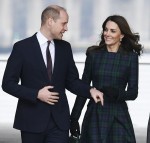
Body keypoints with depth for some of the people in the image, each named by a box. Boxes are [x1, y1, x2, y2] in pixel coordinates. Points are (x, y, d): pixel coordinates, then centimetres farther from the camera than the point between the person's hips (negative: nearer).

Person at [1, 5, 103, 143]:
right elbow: (8, 83, -5)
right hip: (32, 121, -3)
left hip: (59, 121, 3)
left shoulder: (65, 47, 8)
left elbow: (71, 80, 14)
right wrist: (37, 94, -16)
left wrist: (90, 90, -6)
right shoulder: (22, 47, -5)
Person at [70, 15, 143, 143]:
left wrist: (117, 93, -21)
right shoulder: (94, 54, 4)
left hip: (118, 117, -1)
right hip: (95, 114, 1)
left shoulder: (131, 57, 1)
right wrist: (74, 118, 4)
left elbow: (133, 93, 0)